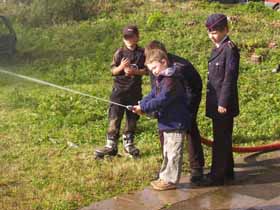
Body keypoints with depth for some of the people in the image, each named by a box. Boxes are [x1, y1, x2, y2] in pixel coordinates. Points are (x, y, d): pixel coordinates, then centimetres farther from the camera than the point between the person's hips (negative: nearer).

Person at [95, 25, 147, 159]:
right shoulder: (120, 52, -2)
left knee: (132, 118, 10)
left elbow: (146, 70, 2)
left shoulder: (142, 53, 1)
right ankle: (111, 146, 1)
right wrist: (121, 67, -23)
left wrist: (135, 71, -15)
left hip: (135, 91, 2)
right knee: (114, 118, -5)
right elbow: (113, 71, -3)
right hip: (119, 90, -1)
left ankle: (128, 144, 24)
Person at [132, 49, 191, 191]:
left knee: (173, 152, -1)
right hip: (168, 122, 11)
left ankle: (170, 180, 7)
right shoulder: (161, 80, 12)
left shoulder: (171, 80, -22)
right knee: (167, 152, 19)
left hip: (176, 123, -11)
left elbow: (161, 101, -27)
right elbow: (152, 96, 10)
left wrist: (143, 108, -19)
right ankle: (164, 177, 29)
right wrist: (141, 106, -4)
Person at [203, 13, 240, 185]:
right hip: (216, 102, 9)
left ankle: (217, 176, 5)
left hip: (223, 103, -9)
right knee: (223, 139, 17)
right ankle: (227, 171, 28)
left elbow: (230, 78, -18)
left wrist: (223, 103, -19)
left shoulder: (230, 49, -15)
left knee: (221, 140, -2)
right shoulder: (217, 49, 13)